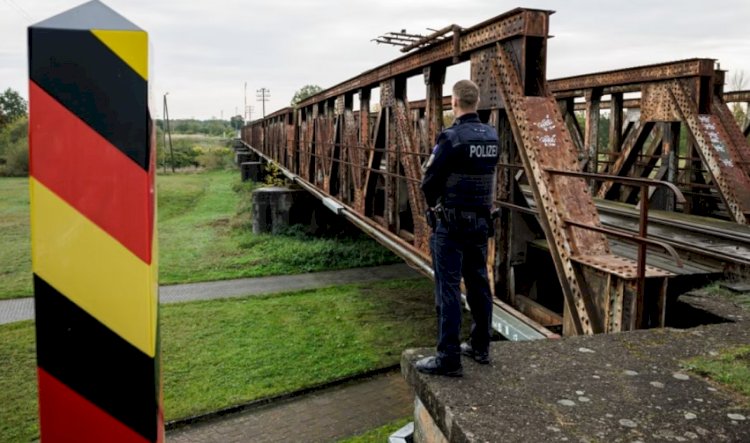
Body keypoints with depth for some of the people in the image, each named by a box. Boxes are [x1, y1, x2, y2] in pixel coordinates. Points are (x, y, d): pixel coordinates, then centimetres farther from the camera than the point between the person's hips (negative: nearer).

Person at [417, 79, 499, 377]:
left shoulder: (452, 137, -16)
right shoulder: (492, 136, 5)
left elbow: (429, 182, -12)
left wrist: (435, 206, 7)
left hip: (451, 224, -7)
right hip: (481, 221, 7)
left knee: (448, 289, -2)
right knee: (478, 285, 15)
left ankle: (448, 359, 2)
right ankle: (480, 347, 26)